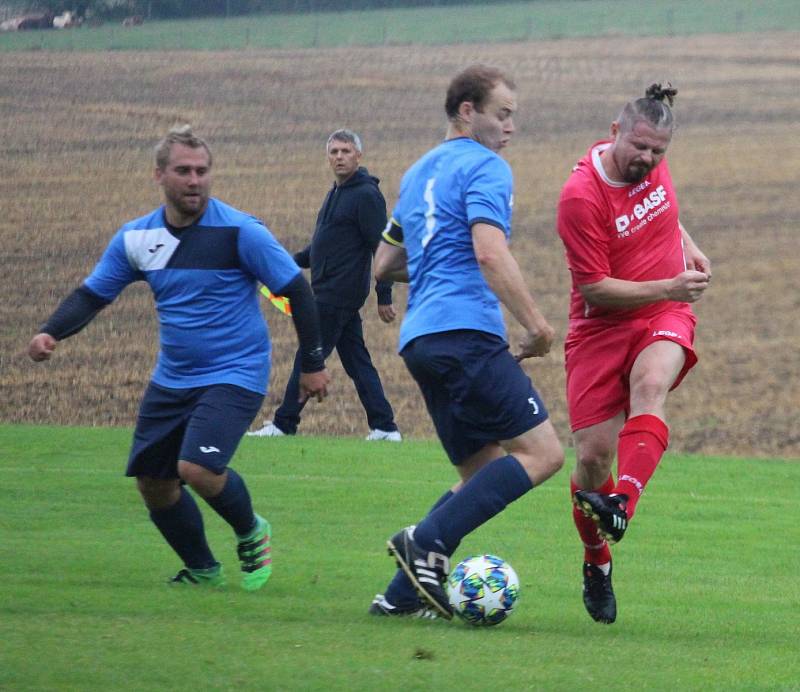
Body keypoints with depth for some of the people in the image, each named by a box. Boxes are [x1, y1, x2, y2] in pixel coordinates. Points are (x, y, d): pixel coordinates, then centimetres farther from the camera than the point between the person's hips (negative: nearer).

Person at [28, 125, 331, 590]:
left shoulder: (240, 231, -14)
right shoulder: (137, 238, 0)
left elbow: (297, 291, -9)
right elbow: (91, 295, 8)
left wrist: (314, 364, -7)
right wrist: (51, 334, -11)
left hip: (235, 374, -6)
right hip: (172, 378, 6)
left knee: (198, 468, -24)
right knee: (152, 480, 6)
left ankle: (251, 534, 6)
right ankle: (202, 571, 27)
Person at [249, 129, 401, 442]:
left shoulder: (367, 195, -12)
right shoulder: (337, 193, 18)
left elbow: (381, 249, -15)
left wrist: (384, 296, -18)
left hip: (338, 295, -10)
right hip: (329, 291, 10)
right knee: (356, 361, 8)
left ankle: (283, 424, 1)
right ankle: (384, 426, 7)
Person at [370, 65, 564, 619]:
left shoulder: (419, 173, 24)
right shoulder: (485, 167, -3)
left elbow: (384, 265, 30)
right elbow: (491, 254, -18)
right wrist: (536, 324, -15)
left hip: (420, 339, 9)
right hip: (467, 331, -9)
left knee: (484, 474, 13)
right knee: (541, 452, -11)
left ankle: (405, 593, 2)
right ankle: (428, 542, -21)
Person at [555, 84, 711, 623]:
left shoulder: (653, 166, 0)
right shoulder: (581, 197, -20)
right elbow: (595, 289, -18)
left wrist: (690, 248, 11)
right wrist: (668, 287, -24)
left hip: (666, 317, 3)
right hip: (601, 327, -3)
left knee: (650, 385, -32)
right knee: (594, 453, -6)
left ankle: (622, 505, -51)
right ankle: (596, 564, 18)